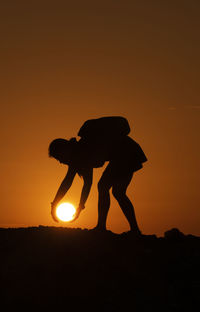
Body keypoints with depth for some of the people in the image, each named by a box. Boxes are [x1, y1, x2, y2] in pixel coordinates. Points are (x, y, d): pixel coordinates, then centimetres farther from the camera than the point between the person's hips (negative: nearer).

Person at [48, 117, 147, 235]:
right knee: (118, 192, 11)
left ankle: (101, 226, -13)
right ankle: (135, 229, 12)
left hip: (126, 153, -10)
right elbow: (88, 183, 21)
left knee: (103, 186, -11)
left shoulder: (79, 151, -13)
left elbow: (68, 181, -16)